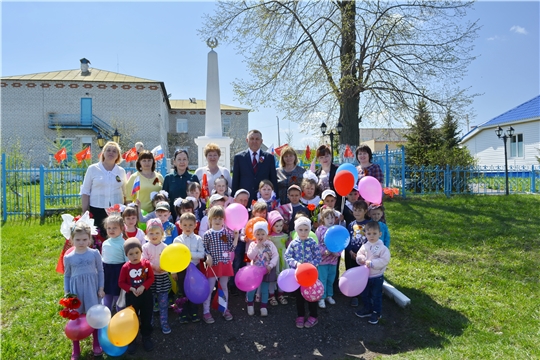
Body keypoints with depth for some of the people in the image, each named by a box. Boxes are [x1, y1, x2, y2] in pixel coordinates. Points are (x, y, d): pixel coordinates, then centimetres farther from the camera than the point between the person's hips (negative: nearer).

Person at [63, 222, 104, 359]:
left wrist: (101, 288, -1)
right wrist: (66, 292, 4)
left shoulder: (95, 253, -6)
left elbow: (100, 271, 1)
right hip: (76, 290, 1)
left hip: (91, 289, -1)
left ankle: (96, 344, 29)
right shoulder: (68, 257, -4)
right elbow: (66, 275, 7)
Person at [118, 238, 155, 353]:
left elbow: (151, 278, -6)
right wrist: (131, 289, -20)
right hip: (131, 296, -1)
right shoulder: (125, 267, -13)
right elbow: (121, 282, -7)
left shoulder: (146, 263, -10)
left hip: (146, 295, 1)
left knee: (146, 317, 14)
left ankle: (147, 338, 32)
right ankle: (132, 341, 29)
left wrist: (143, 287, -20)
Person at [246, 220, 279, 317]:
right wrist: (257, 246, -22)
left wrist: (270, 265, -16)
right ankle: (250, 305, 28)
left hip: (267, 271, 0)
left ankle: (264, 307, 24)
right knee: (252, 288, 5)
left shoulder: (270, 244, -5)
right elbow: (250, 256, -17)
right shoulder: (253, 244, -5)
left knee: (264, 290, 9)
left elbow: (275, 255, -7)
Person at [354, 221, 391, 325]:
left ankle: (377, 313, 28)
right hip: (365, 275, 5)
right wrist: (361, 258, -18)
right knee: (364, 294, 19)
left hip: (377, 277, -5)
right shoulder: (364, 246, -2)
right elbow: (359, 255, 5)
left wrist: (371, 263, -27)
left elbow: (384, 260, -24)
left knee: (376, 296, 10)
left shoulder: (382, 248, -18)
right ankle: (367, 309, 39)